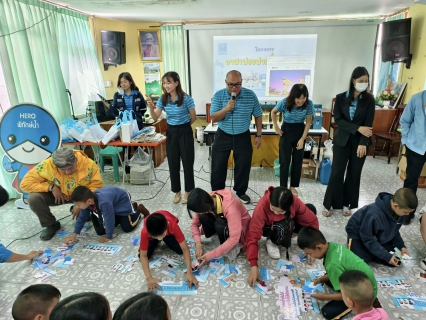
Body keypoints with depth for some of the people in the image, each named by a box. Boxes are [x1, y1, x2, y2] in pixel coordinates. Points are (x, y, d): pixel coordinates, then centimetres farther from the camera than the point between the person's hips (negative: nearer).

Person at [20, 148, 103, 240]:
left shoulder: (88, 164, -30)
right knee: (33, 198, -26)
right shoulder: (47, 165, -31)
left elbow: (97, 185, -25)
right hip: (57, 194, 0)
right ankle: (51, 225, 2)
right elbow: (25, 183, -24)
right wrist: (51, 187, -31)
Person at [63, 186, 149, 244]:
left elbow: (109, 219, -35)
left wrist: (108, 236, -21)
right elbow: (82, 217, -7)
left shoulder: (104, 202, -47)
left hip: (122, 200, -7)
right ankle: (133, 206, 29)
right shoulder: (86, 201, -23)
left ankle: (139, 210, 19)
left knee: (127, 227, -10)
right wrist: (74, 235, -9)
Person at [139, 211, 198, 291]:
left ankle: (167, 239, 12)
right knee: (144, 254, -17)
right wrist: (149, 278, -40)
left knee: (180, 250, -18)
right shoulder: (145, 232, -42)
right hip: (151, 232, 1)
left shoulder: (173, 226, -43)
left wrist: (189, 272, -46)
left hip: (169, 231, 0)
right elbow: (143, 255, -31)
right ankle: (154, 241, 14)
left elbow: (185, 249, -38)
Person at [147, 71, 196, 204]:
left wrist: (183, 126, 7)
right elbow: (155, 118, -1)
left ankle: (188, 192, 21)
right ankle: (177, 191, 26)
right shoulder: (163, 99, 0)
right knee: (173, 163, 10)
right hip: (171, 132, 4)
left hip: (185, 132, -4)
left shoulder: (186, 98, -13)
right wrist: (151, 107, -19)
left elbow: (193, 117, -4)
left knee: (187, 162, 5)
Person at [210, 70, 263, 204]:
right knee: (218, 166, 7)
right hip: (222, 137, 0)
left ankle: (241, 192, 32)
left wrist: (258, 135, 0)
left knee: (243, 166, 10)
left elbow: (258, 116, 1)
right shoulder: (218, 96, -11)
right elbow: (213, 118, -13)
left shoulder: (251, 95, -9)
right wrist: (226, 108, -30)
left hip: (243, 137, 1)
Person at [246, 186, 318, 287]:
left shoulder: (294, 201, -31)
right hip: (267, 227, -4)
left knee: (311, 209, -18)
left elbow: (312, 221, -20)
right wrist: (254, 266, -45)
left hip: (287, 223, 4)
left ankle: (286, 236, -2)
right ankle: (272, 241, -5)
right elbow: (253, 237, -38)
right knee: (284, 227, -38)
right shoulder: (262, 206, -38)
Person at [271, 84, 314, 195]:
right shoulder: (284, 102, -20)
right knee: (285, 161, 0)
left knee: (298, 161, 8)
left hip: (300, 131, 2)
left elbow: (308, 122, -7)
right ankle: (283, 187, 12)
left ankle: (293, 186, 24)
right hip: (286, 131, -2)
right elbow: (273, 112, -1)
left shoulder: (309, 104, -17)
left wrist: (302, 139, -12)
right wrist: (276, 128, -4)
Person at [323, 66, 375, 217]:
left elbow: (368, 123, -6)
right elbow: (338, 120, -8)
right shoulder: (341, 97, -1)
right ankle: (329, 204, 12)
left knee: (354, 174, 7)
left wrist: (363, 143, -16)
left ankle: (346, 204, 22)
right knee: (337, 172, 0)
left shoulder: (369, 99, -1)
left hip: (360, 142, 1)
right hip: (342, 141, -1)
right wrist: (358, 128, -17)